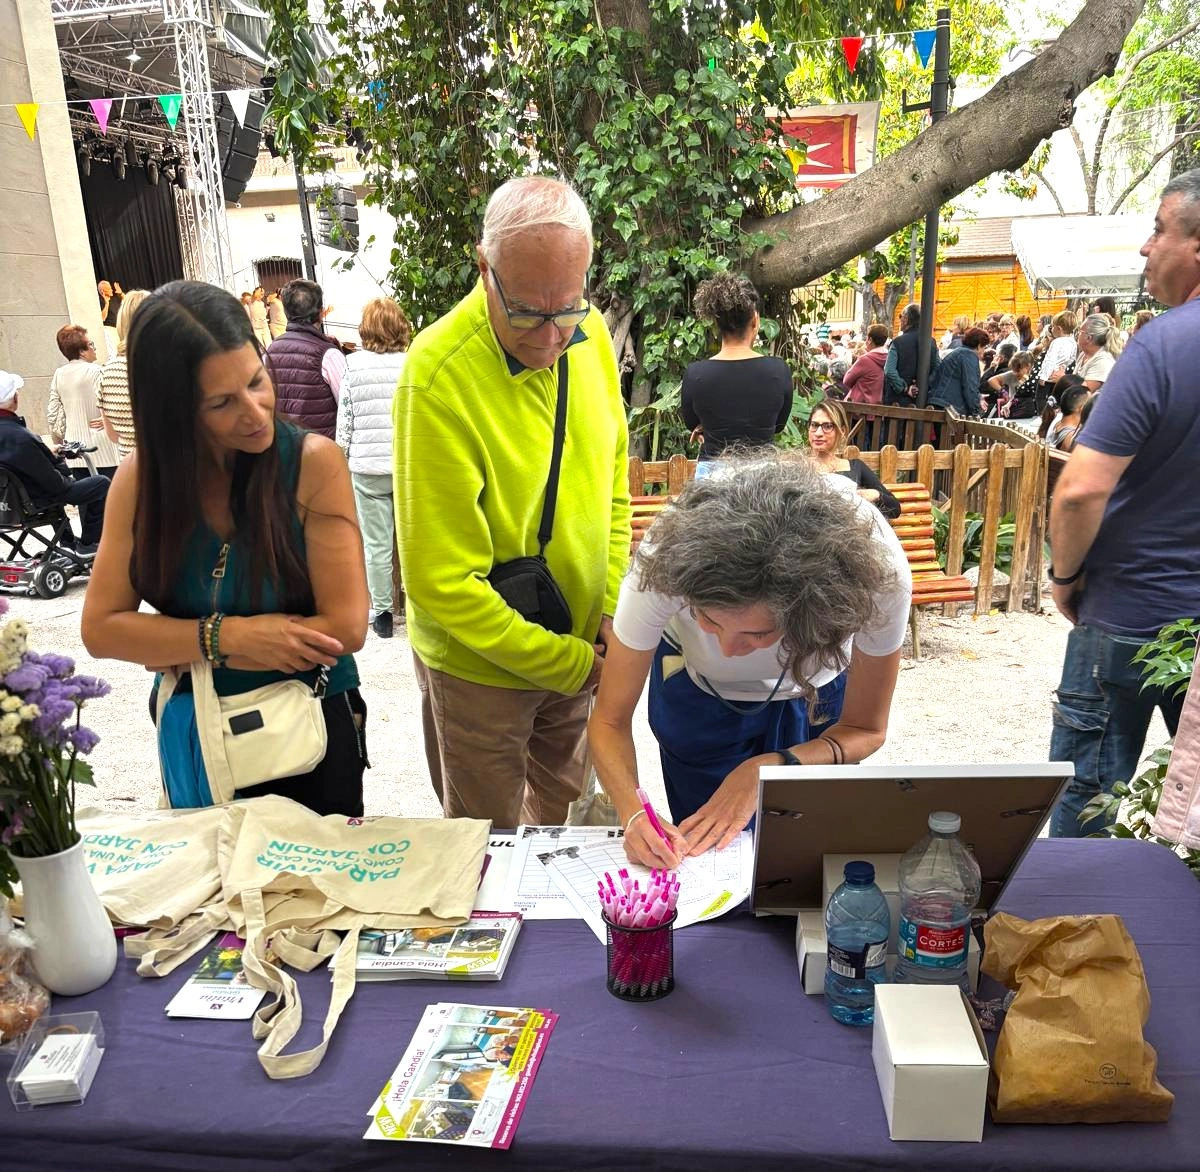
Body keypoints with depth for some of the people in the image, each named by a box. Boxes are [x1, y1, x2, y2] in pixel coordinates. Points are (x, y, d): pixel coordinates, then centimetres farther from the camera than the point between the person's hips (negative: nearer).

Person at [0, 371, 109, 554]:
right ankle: (88, 544, 8)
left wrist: (48, 452, 11)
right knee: (102, 484, -2)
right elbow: (53, 482, -26)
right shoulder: (19, 438, -34)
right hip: (37, 498, -10)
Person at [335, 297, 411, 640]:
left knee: (376, 544, 8)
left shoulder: (354, 367, -4)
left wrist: (343, 458, 12)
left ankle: (382, 612, 16)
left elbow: (345, 421, 0)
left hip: (368, 467, 0)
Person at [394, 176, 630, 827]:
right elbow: (443, 581, -23)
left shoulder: (590, 332, -7)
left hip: (578, 646, 6)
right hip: (479, 662, -5)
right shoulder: (437, 379, -26)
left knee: (567, 812, 27)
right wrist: (567, 663, -19)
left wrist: (614, 607, -4)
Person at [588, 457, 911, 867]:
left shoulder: (877, 572, -39)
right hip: (697, 690, 0)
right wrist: (633, 812, -44)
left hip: (818, 691, 1)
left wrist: (765, 771, -36)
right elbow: (610, 721, -25)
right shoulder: (666, 560, -39)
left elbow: (864, 729, -20)